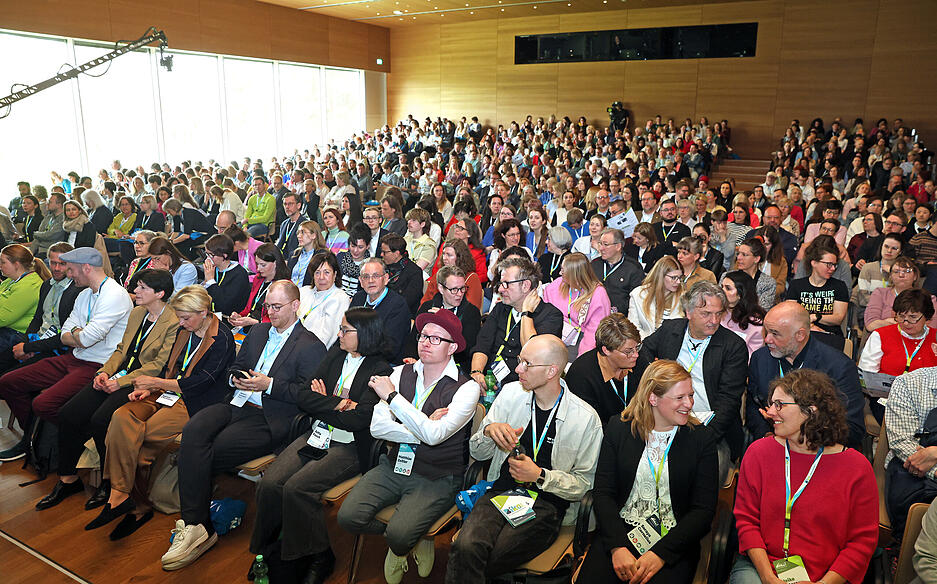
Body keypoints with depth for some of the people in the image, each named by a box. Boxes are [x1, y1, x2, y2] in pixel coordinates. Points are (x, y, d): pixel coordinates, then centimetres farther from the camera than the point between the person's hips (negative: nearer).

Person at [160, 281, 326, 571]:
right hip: (239, 404, 6)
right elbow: (234, 367, 26)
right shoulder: (258, 331, 20)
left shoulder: (312, 347, -2)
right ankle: (195, 525, -19)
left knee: (212, 452, -22)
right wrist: (236, 379, 2)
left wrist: (269, 384, -16)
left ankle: (196, 524, -4)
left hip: (271, 419, -6)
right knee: (193, 431, -22)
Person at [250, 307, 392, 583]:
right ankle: (267, 552, 4)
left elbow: (359, 418, -17)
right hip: (316, 436, 6)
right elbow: (303, 397, 6)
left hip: (348, 447, -6)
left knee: (296, 487, -25)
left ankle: (318, 558, -5)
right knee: (269, 484, -16)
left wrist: (322, 402, -4)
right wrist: (339, 404, -8)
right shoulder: (335, 355, 12)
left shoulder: (380, 370, -7)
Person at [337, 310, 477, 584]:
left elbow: (435, 434, -24)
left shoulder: (466, 388, -10)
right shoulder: (402, 373, 4)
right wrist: (422, 430, -15)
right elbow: (377, 427, -3)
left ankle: (400, 546, 14)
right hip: (394, 466, 5)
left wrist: (392, 396, -22)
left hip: (436, 479, -4)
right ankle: (411, 540, 12)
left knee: (399, 535, -24)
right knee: (348, 517, -14)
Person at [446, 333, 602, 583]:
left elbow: (584, 483, 0)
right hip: (500, 492, 3)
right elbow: (477, 452, 10)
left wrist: (540, 475, -15)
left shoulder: (586, 418, -6)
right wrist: (489, 430, -13)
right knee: (466, 548, -27)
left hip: (546, 505, -3)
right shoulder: (511, 393, 4)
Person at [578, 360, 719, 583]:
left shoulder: (701, 438, 1)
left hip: (673, 541, -1)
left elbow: (704, 510, -3)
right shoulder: (618, 428, 3)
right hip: (619, 533, 1)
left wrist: (660, 553, -14)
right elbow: (603, 493, 0)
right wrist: (617, 547, -15)